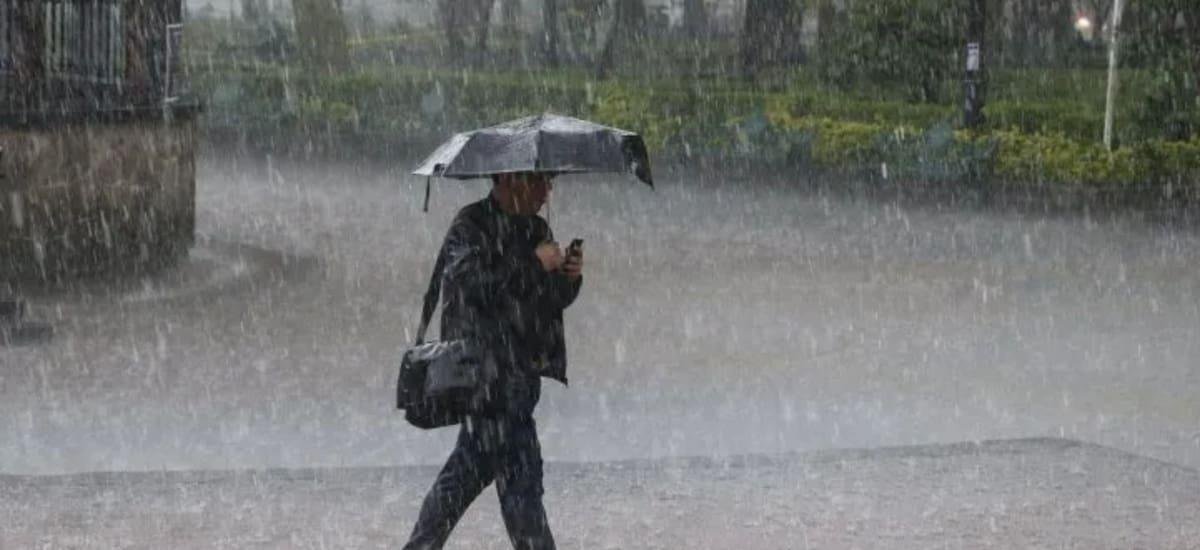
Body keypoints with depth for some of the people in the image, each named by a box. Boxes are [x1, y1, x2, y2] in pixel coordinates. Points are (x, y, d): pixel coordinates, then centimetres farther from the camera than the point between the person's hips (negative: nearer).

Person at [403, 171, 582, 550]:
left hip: (522, 369, 9)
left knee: (474, 465, 14)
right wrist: (534, 264, -18)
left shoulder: (536, 229, 16)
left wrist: (569, 277, -2)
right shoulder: (470, 227, -9)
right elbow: (474, 284, -23)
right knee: (518, 467, -9)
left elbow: (554, 301, 19)